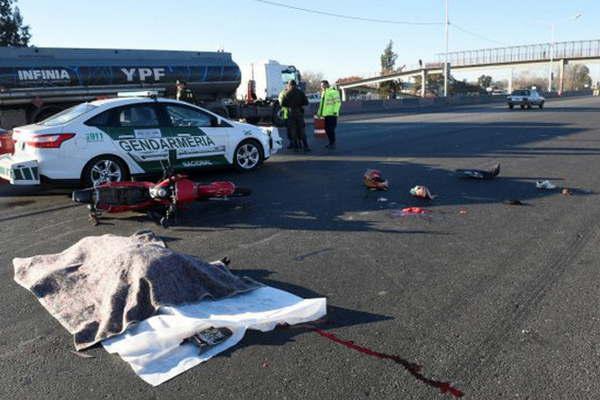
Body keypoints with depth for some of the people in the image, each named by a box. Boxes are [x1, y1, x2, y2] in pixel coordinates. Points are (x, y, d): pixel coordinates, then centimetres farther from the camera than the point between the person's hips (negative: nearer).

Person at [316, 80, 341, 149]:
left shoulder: (333, 91, -8)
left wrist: (335, 111, -20)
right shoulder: (323, 93, 21)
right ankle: (331, 143, 19)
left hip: (331, 114, -9)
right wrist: (319, 112, 25)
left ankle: (333, 143, -4)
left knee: (331, 129, -10)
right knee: (327, 128, 10)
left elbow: (338, 102, -14)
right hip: (326, 114, 9)